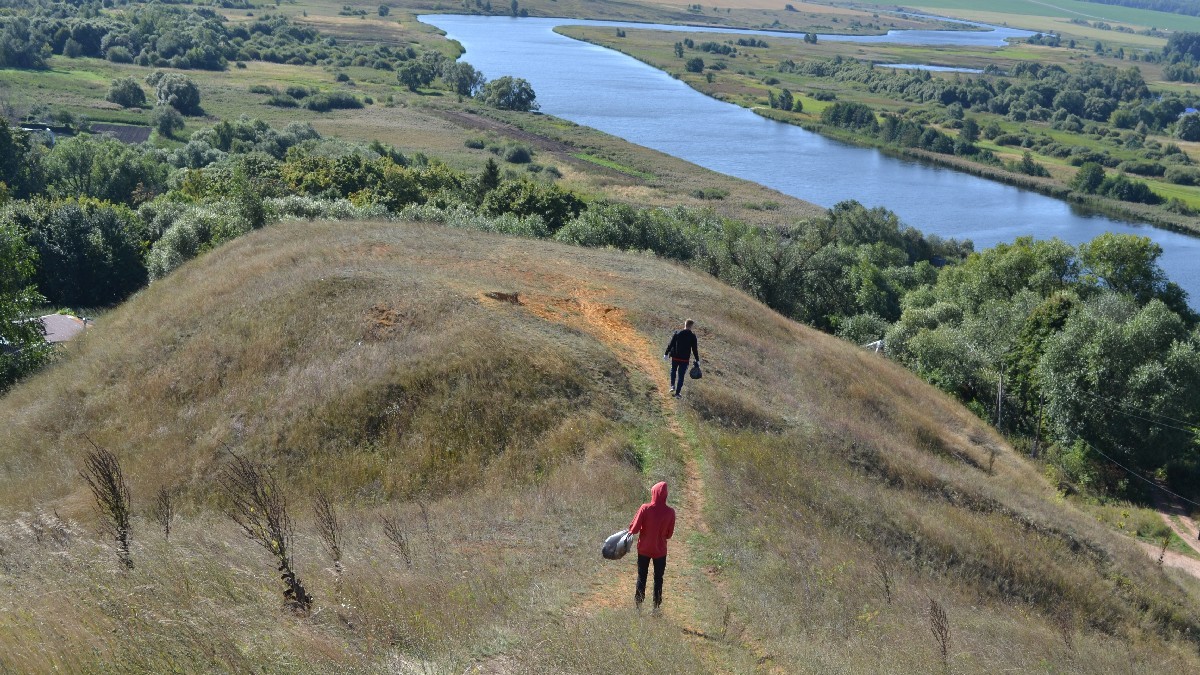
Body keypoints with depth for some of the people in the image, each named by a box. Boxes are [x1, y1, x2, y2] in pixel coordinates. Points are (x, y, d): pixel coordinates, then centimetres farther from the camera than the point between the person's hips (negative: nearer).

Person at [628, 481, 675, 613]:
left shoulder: (645, 508, -18)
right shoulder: (670, 512, -13)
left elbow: (634, 529, -15)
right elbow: (669, 534, -3)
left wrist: (630, 531, 7)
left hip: (644, 549, 0)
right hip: (660, 550, 0)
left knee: (641, 577, 14)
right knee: (658, 579, 12)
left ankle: (638, 604, 17)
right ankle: (656, 606, 14)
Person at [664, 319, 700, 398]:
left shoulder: (677, 333, -6)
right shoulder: (692, 336, -8)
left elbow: (671, 344, -4)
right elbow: (694, 349, -4)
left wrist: (666, 353, 5)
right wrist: (697, 359, 6)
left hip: (675, 357, 1)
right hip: (684, 359, -1)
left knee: (673, 370, 28)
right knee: (681, 376, 8)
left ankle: (672, 385, 17)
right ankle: (677, 393, 10)